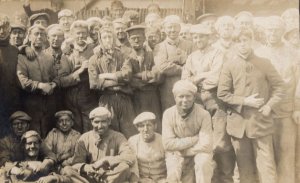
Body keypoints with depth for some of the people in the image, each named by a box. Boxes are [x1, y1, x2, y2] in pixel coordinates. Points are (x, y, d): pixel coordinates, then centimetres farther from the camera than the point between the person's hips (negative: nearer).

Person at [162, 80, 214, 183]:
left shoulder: (204, 114, -16)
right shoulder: (168, 114, -12)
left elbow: (206, 145, -20)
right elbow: (168, 143, -16)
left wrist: (181, 149, -16)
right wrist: (194, 139, -20)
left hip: (198, 152, -1)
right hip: (176, 155, 1)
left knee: (204, 162, -32)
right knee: (173, 172, -27)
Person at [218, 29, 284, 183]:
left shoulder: (264, 63, 2)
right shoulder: (229, 66, -1)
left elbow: (278, 86, 7)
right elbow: (222, 94, -2)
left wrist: (270, 105, -7)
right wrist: (245, 101, -12)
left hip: (261, 121, 0)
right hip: (239, 122, 0)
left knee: (266, 163, 0)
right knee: (244, 165, 11)